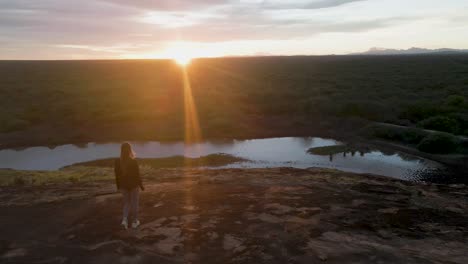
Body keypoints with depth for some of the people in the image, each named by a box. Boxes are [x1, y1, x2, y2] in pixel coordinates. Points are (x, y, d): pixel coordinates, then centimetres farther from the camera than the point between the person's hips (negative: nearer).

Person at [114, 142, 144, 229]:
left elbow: (117, 175, -1)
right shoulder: (133, 162, -18)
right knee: (134, 203, 13)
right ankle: (135, 221, 24)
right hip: (134, 185, -3)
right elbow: (137, 175, -12)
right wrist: (141, 185, 0)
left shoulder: (118, 161, -8)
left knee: (126, 203, 19)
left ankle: (124, 219, 0)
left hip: (123, 186, 3)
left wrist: (118, 186, 13)